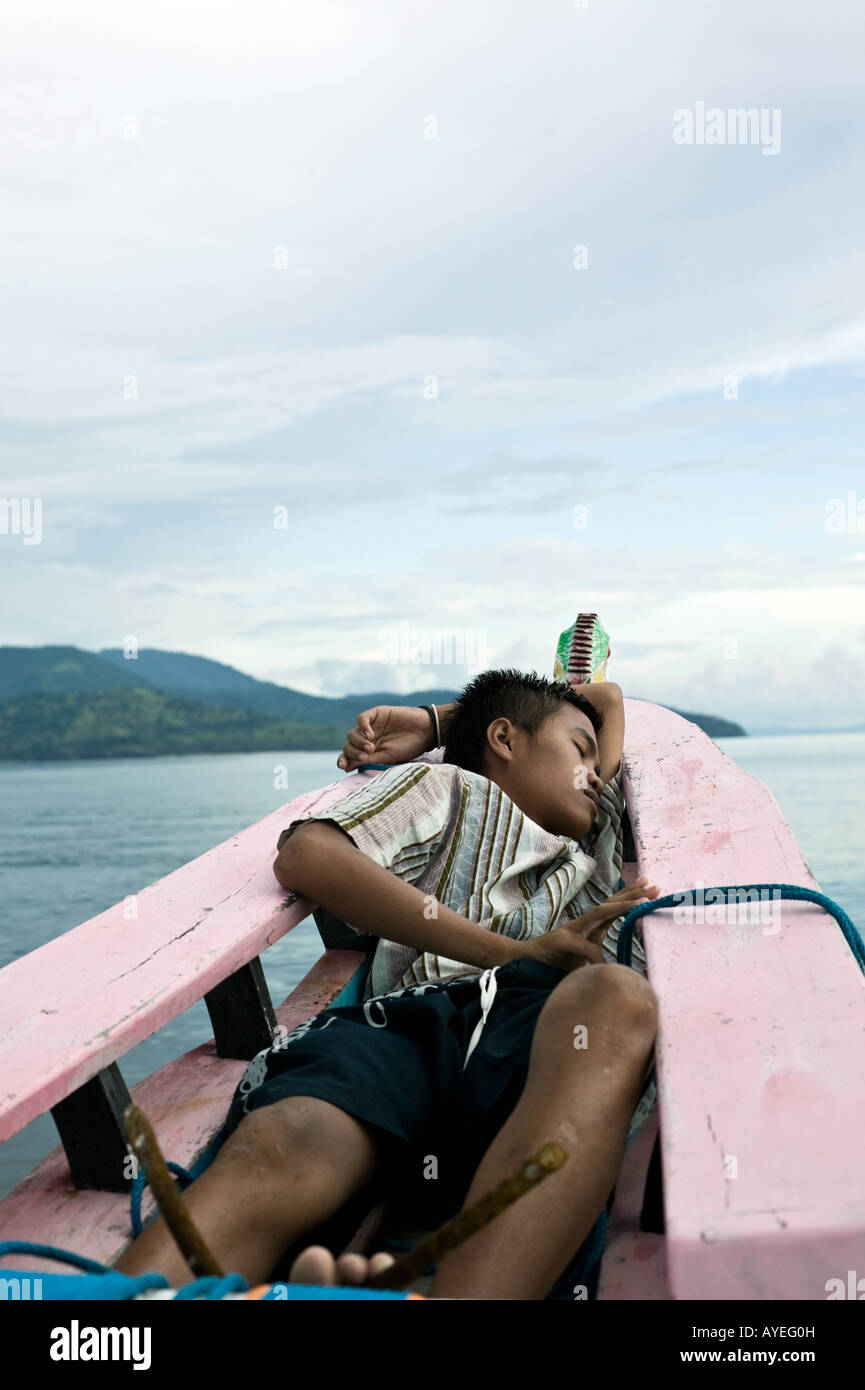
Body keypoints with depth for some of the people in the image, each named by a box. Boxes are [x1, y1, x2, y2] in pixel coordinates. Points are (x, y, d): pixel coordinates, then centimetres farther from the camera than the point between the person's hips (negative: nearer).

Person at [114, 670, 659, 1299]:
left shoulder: (575, 856, 46)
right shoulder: (451, 786, 30)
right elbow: (306, 856, 7)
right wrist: (521, 952, 3)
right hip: (412, 1017, -2)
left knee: (616, 996, -36)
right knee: (279, 1150, -36)